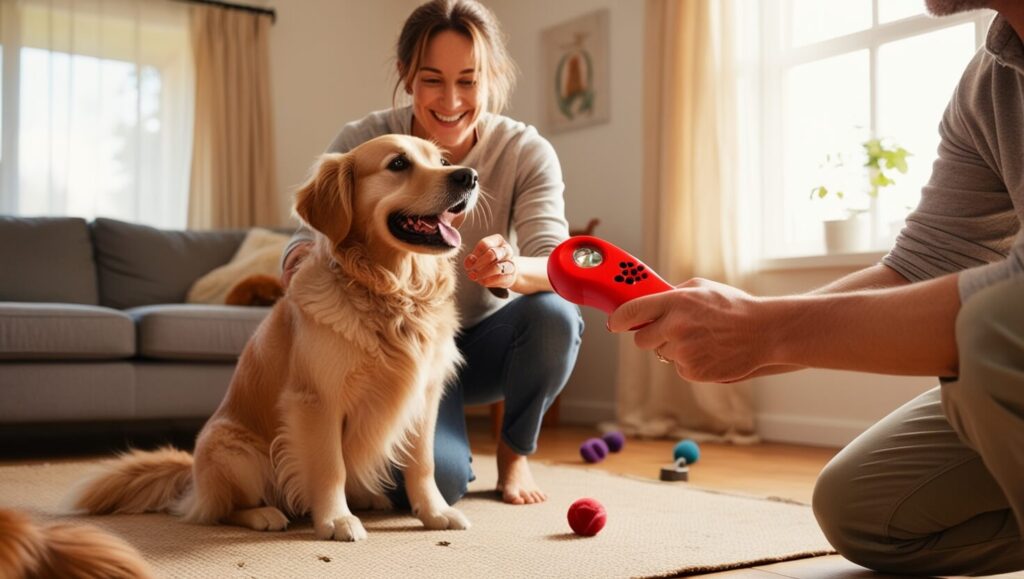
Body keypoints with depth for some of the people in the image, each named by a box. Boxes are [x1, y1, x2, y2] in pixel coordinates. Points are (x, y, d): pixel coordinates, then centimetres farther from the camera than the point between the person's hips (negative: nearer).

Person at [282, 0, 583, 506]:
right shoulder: (363, 143, -14)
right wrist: (303, 261, -45)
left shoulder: (527, 153, -14)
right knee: (436, 482, -26)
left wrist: (515, 269, -50)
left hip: (487, 340, 2)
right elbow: (312, 235, -20)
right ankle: (448, 452, 16)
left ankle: (514, 453, -1)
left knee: (554, 316, -32)